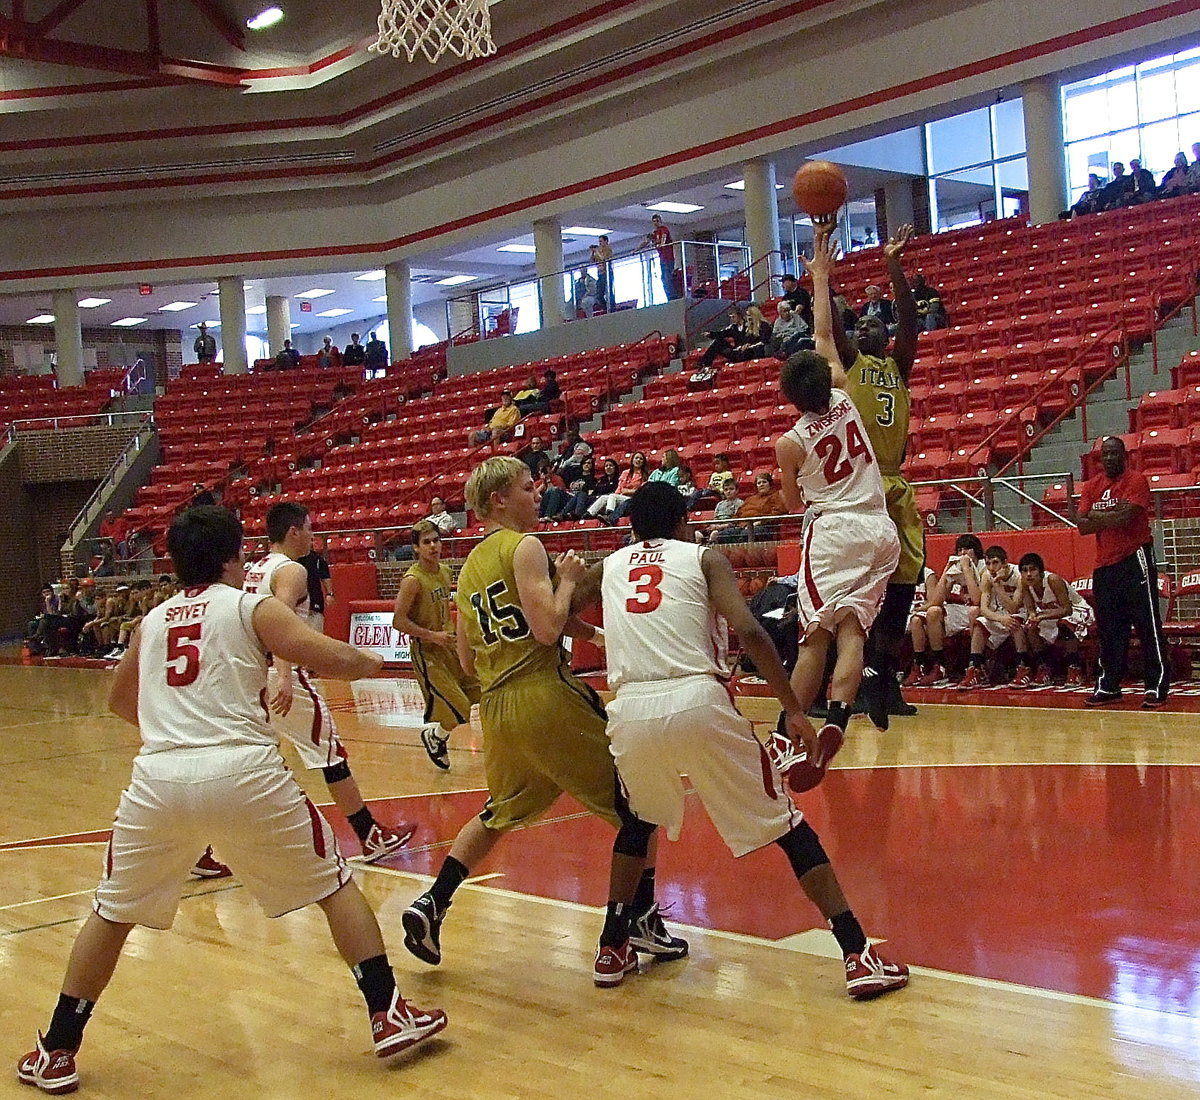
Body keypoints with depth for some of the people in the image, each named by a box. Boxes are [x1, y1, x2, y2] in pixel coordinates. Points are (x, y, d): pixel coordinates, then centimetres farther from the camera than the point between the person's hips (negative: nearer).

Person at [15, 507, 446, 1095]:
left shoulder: (152, 620, 21)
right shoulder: (252, 607, 8)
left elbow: (120, 701, 37)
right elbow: (331, 659, -1)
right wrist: (372, 661, 20)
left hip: (159, 778, 3)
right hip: (244, 774, -3)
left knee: (112, 912, 22)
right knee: (335, 885, 15)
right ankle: (389, 1015, 15)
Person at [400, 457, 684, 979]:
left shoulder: (469, 568, 17)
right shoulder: (524, 547, -7)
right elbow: (548, 628, -19)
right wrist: (568, 578, -2)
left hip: (496, 708, 8)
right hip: (547, 697, -8)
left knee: (500, 814, 30)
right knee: (638, 807, 5)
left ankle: (430, 906, 21)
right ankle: (617, 943, 5)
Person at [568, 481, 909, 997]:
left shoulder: (608, 567, 22)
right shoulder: (704, 557, 13)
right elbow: (748, 631, -2)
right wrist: (795, 711, 1)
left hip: (631, 710, 3)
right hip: (699, 702, -3)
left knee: (640, 820, 32)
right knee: (785, 823, 8)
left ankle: (613, 949, 30)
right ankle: (859, 955, 1)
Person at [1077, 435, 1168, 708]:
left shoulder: (1136, 480, -6)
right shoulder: (1091, 487, 12)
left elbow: (1125, 517, -19)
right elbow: (1083, 526, 1)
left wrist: (1097, 516, -5)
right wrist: (1112, 517, -11)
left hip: (1134, 560, -6)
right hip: (1104, 565, 6)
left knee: (1148, 624, -6)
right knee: (1109, 628, 10)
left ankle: (1157, 685, -3)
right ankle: (1109, 685, 17)